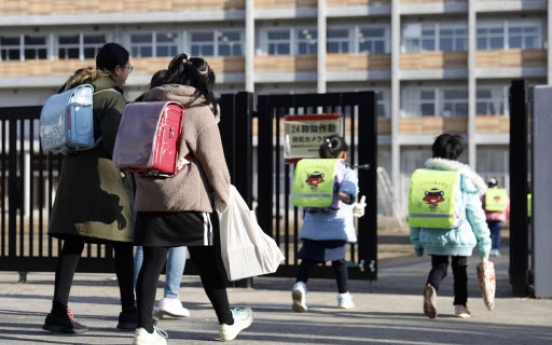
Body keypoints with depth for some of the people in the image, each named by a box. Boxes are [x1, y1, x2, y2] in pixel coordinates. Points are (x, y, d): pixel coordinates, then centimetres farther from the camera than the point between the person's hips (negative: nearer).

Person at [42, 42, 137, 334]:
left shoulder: (77, 90, 15)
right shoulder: (112, 96, -9)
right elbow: (111, 133, -24)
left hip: (73, 175, 7)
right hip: (105, 177, -7)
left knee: (72, 245, 3)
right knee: (123, 244, 5)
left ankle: (59, 312, -4)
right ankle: (129, 313, 11)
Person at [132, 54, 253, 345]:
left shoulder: (150, 104, 12)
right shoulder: (200, 111, -6)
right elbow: (213, 160, -8)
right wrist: (225, 196, 2)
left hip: (149, 199, 5)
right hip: (190, 200, -5)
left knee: (151, 262, 3)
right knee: (209, 262, 9)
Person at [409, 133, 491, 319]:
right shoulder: (464, 178, -3)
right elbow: (476, 214, -2)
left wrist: (416, 241, 15)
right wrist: (484, 242, 4)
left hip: (432, 236, 1)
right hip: (459, 235, -1)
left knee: (438, 266, 12)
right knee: (460, 268, 18)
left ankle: (431, 287, -19)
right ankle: (460, 305, 19)